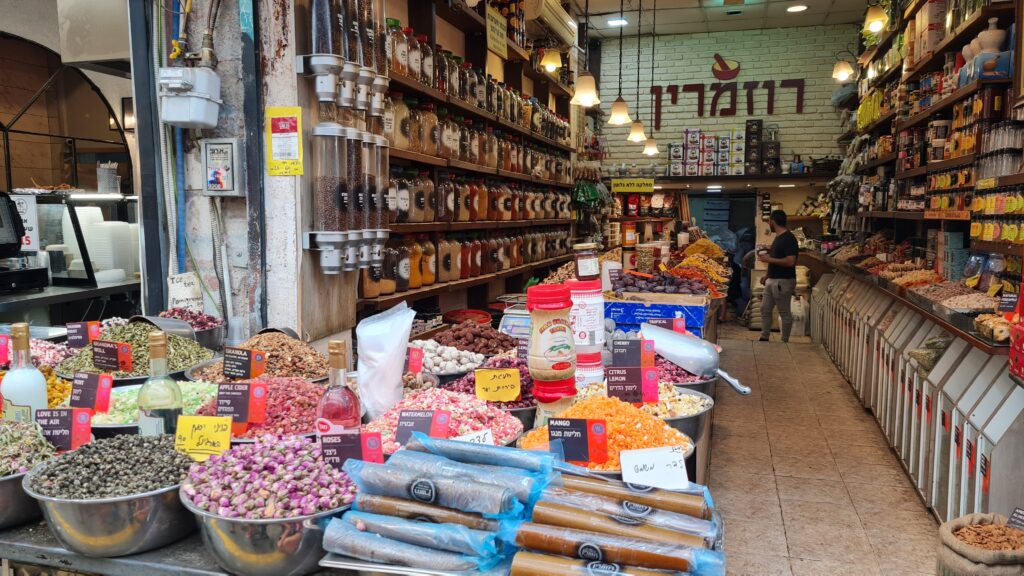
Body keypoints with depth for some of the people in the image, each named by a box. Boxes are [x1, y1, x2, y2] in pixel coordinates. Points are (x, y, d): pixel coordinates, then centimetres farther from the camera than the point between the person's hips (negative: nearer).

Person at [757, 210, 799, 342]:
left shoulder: (788, 238, -17)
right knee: (765, 309, 11)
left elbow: (790, 261, -26)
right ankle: (764, 338, 18)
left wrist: (769, 259, -20)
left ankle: (784, 342, 8)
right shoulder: (778, 237, 14)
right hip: (772, 280, 10)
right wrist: (768, 275, 17)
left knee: (784, 313, 0)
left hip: (783, 282, -10)